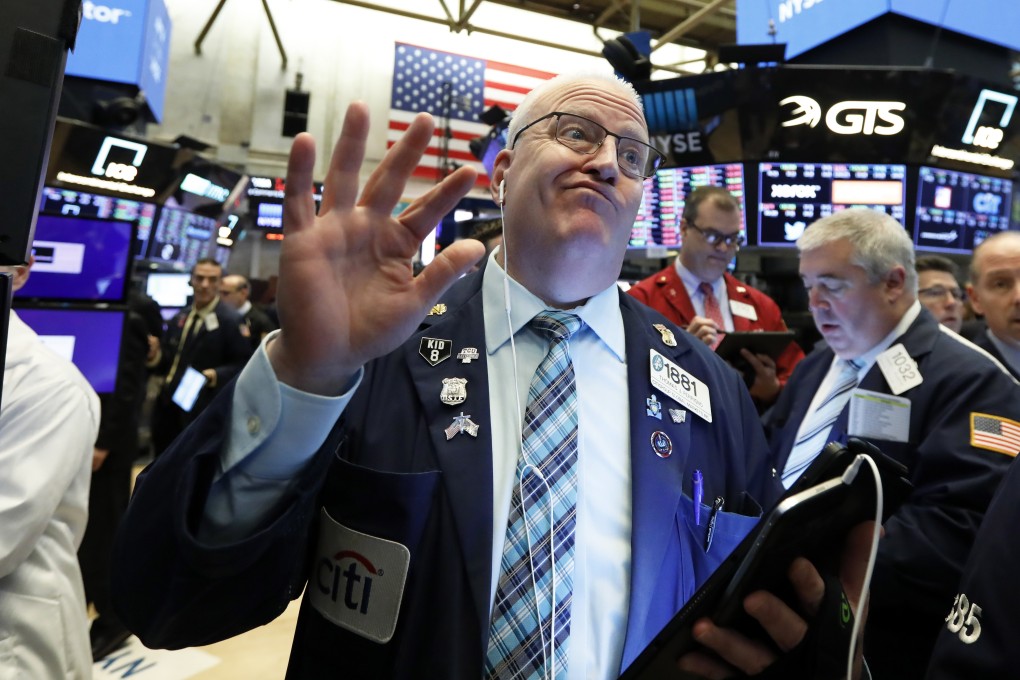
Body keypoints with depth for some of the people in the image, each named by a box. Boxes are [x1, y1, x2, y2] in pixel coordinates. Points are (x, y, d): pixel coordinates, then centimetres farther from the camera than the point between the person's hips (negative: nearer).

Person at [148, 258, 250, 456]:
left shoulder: (231, 320, -9)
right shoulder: (179, 318, 13)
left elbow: (244, 364, -11)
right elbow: (169, 360, 17)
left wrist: (217, 375, -25)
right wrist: (155, 357, -4)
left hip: (202, 412, -7)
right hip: (168, 406, 7)